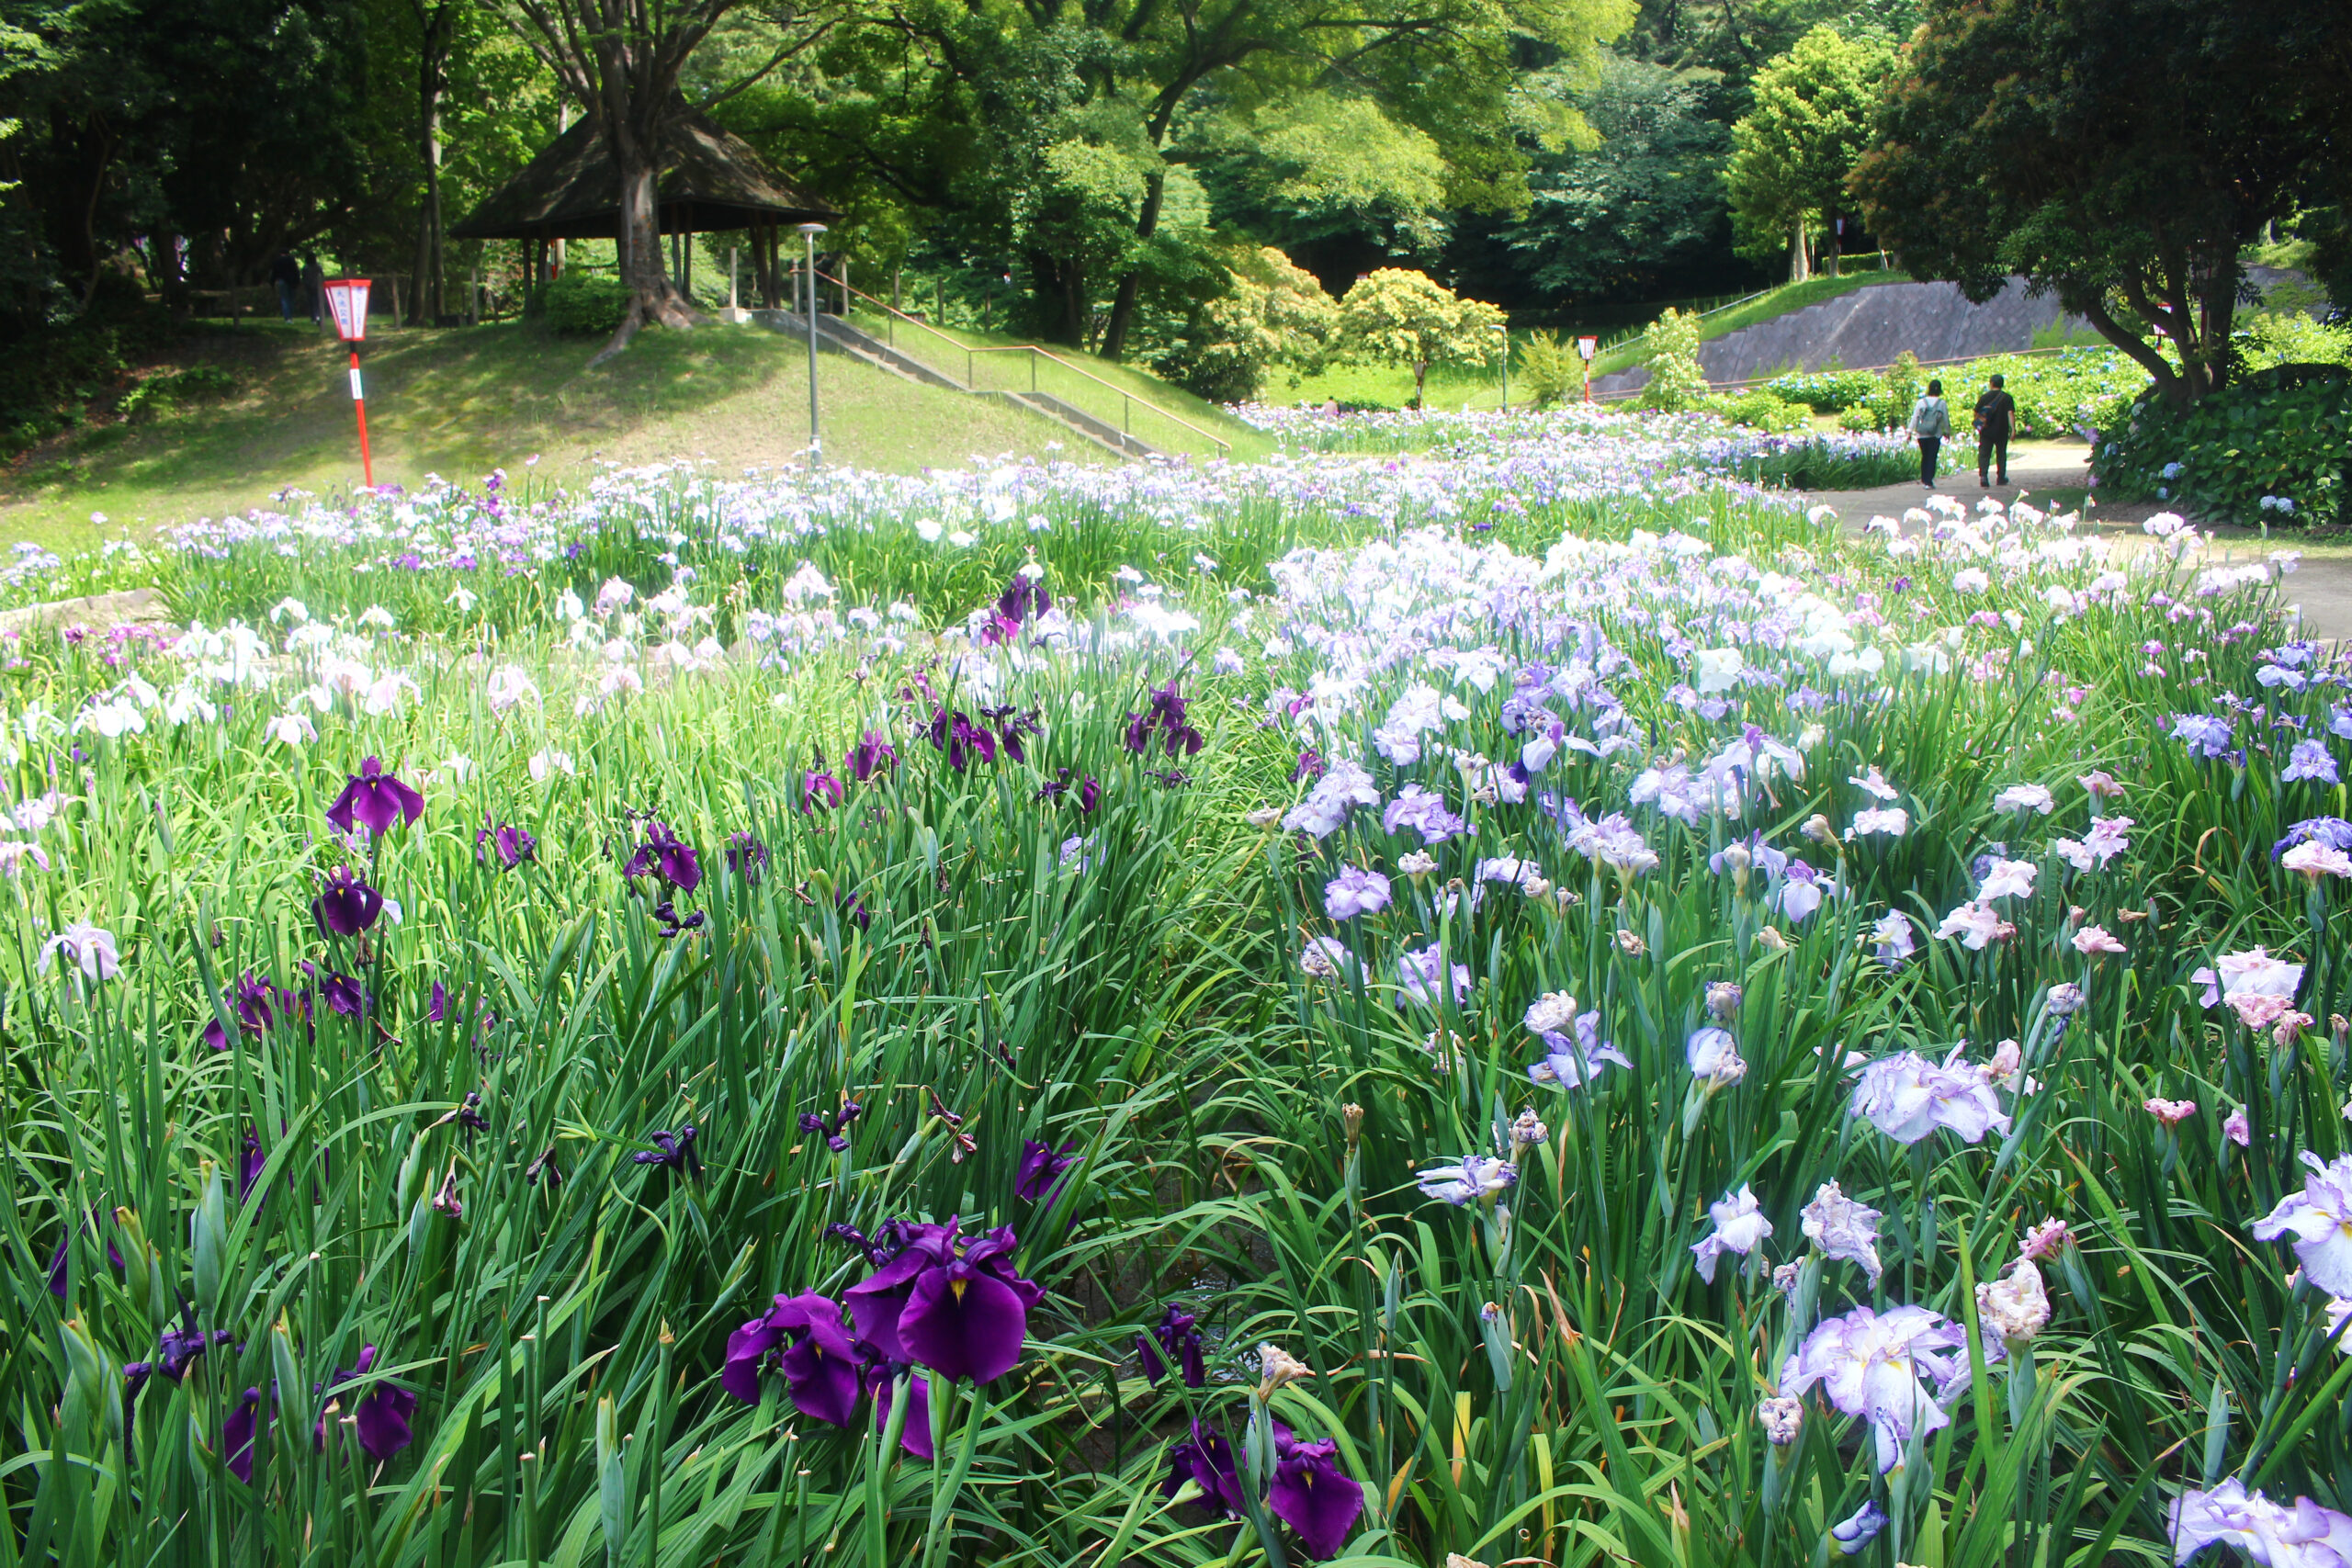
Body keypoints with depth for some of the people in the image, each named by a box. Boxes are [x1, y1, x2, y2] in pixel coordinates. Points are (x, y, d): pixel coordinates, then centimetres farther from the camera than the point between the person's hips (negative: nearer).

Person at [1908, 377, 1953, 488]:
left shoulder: (1921, 402, -2)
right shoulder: (1942, 403, -4)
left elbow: (1915, 417, -1)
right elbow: (1946, 419, 3)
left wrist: (1910, 431, 4)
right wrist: (1947, 432, 16)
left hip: (1922, 435, 1)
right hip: (1936, 435, -1)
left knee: (1925, 456, 16)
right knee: (1932, 458, 0)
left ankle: (1924, 479, 21)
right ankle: (1929, 482, -7)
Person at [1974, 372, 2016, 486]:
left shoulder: (1984, 397, 0)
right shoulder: (2007, 398, -1)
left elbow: (1976, 413, 4)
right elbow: (2010, 413, -11)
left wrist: (1978, 425, 20)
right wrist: (2013, 429, -14)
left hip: (1986, 431, 0)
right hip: (2002, 432, 1)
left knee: (1984, 454, 0)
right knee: (2001, 454, 14)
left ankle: (1982, 475, -20)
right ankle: (2001, 478, 19)